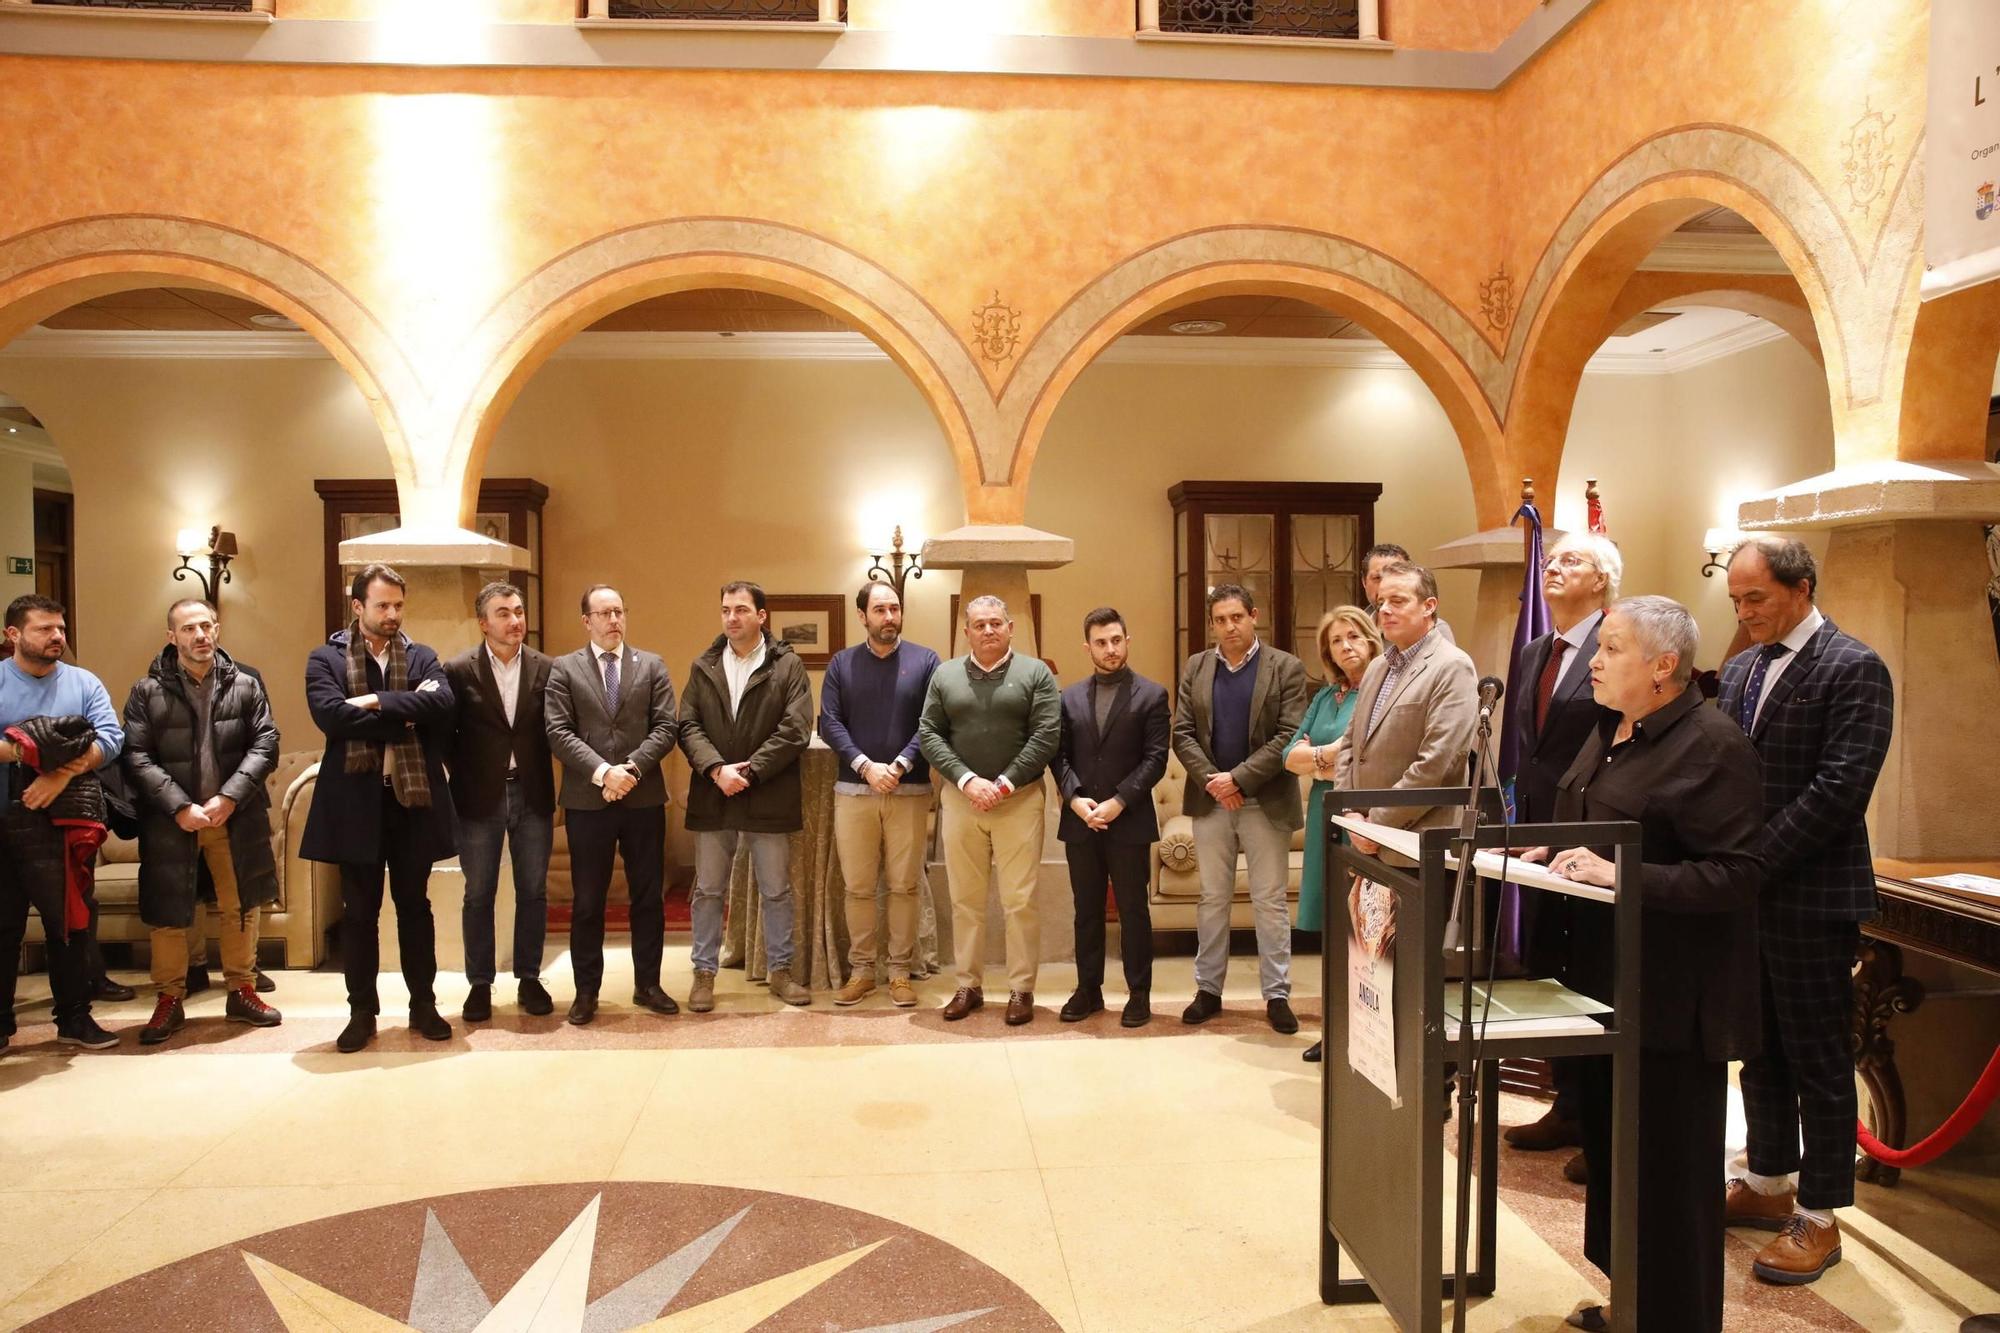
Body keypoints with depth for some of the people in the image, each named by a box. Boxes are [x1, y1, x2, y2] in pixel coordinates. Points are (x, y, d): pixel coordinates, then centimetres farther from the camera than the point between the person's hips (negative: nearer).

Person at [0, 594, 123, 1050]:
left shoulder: (84, 683, 7)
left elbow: (111, 738, -6)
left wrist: (64, 772, -19)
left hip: (60, 823, 1)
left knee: (68, 922, 5)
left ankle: (74, 1017, 14)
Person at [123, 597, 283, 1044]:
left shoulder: (246, 686, 4)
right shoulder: (147, 692, -1)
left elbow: (265, 746, -2)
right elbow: (137, 757, -6)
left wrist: (229, 798, -14)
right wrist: (180, 807, -16)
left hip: (236, 818, 1)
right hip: (170, 821, -1)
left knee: (241, 908, 9)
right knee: (167, 913, 6)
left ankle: (241, 992, 23)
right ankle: (170, 1001, 20)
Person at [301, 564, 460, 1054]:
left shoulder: (422, 658, 7)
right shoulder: (325, 659, 2)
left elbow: (441, 703, -11)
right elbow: (331, 715, -16)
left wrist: (377, 703, -17)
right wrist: (405, 716, -13)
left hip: (413, 798, 2)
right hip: (356, 800, -1)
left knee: (415, 905, 10)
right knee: (359, 911, 7)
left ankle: (423, 1005, 19)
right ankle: (362, 1012, 18)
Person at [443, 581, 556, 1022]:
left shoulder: (545, 669, 1)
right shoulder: (458, 670, -4)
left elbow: (554, 729, 3)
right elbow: (444, 730, 0)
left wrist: (548, 783, -3)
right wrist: (464, 774, -3)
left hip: (532, 794, 2)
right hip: (479, 799, -1)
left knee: (533, 891, 8)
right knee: (478, 895, 7)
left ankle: (529, 979, 20)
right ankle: (480, 984, 18)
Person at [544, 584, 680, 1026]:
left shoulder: (652, 666, 7)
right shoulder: (563, 669, 3)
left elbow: (666, 727, -1)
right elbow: (558, 733, -6)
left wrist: (631, 767, -15)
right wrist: (603, 771, -18)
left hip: (644, 798, 1)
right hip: (587, 801, -1)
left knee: (649, 897, 8)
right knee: (587, 902, 6)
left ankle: (647, 985, 20)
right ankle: (586, 991, 18)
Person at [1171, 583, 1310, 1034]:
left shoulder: (1286, 668, -3)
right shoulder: (1194, 669, 7)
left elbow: (1289, 737, -10)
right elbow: (1182, 733, 3)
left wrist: (1239, 778, -16)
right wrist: (1211, 780, -11)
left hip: (1266, 802, -3)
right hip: (1210, 799, 3)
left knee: (1270, 901, 4)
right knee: (1212, 899, 11)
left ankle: (1277, 994, 13)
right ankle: (1208, 989, 20)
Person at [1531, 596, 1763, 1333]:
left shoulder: (1712, 745, -17)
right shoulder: (1611, 732, 10)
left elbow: (1735, 876, -22)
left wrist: (1618, 876, -28)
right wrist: (1553, 854, 3)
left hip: (1673, 999, -9)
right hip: (1609, 980, 9)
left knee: (1669, 1169, 6)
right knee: (1612, 1151, 19)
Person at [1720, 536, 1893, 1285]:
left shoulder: (1853, 669, -11)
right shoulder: (1740, 670, 12)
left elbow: (1839, 789, -20)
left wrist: (1755, 860, -20)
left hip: (1810, 895, -7)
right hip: (1747, 890, 7)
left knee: (1818, 1058, 4)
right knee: (1761, 1049, 17)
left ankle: (1818, 1217, 16)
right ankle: (1769, 1184, 31)